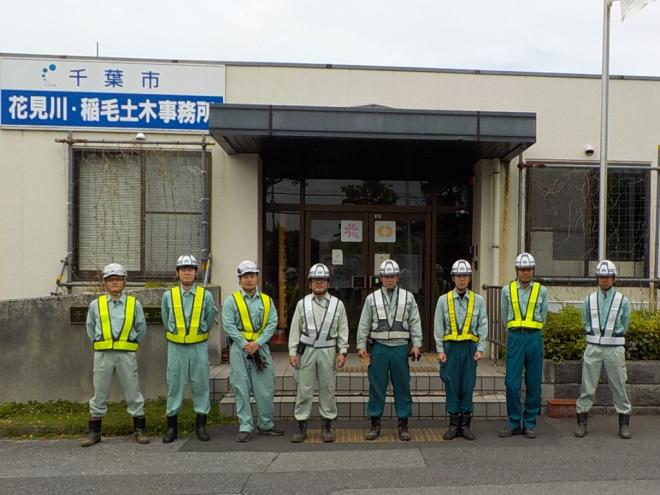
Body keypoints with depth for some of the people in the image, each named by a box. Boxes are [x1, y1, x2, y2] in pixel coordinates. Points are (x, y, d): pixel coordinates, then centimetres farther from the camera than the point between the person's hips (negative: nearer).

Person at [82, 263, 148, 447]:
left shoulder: (134, 304, 1)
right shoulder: (95, 304, 3)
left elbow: (141, 329, 11)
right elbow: (91, 328, 18)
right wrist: (99, 343, 14)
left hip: (126, 354, -1)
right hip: (103, 354, 1)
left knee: (133, 392, 4)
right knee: (100, 393, 9)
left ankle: (140, 429, 15)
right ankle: (94, 432, 21)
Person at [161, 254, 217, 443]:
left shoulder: (206, 295, -1)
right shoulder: (168, 295, 1)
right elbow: (166, 322, 12)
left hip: (199, 346, 0)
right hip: (176, 347, 0)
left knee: (200, 384, 5)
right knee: (174, 385, 6)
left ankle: (201, 425, 17)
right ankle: (172, 426, 17)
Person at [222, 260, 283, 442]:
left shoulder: (267, 300, 9)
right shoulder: (231, 300, 2)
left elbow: (272, 323, 1)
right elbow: (229, 326, -5)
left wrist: (257, 343, -11)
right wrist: (245, 345, -12)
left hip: (260, 347, 2)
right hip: (239, 348, -2)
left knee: (265, 388, 5)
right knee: (242, 388, 1)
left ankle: (265, 425, 20)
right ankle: (245, 427, 10)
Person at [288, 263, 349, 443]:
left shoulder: (337, 304, 4)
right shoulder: (302, 303, 5)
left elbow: (343, 330, 4)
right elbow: (295, 329, 5)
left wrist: (342, 352, -3)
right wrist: (293, 352, -1)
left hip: (328, 351, 0)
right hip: (307, 351, 0)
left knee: (328, 389, 6)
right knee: (304, 389, 2)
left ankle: (327, 425, 18)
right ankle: (301, 426, 12)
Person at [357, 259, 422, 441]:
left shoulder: (408, 297, 7)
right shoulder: (372, 298, 6)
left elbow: (415, 323, 4)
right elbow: (364, 324, 5)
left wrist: (416, 345, -4)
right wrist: (361, 346, -2)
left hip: (400, 347, 0)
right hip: (379, 347, 0)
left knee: (402, 386, 5)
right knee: (377, 386, 4)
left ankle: (403, 425, 16)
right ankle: (375, 424, 15)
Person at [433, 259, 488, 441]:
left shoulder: (478, 300, 6)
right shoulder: (443, 300, 3)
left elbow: (483, 326, 5)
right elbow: (438, 327, 3)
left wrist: (480, 349, -3)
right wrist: (440, 350, -3)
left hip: (470, 347, 1)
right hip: (450, 347, 0)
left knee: (468, 385, 4)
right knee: (451, 385, 2)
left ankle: (465, 424, 14)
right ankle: (453, 424, 12)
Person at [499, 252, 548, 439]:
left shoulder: (542, 291, 6)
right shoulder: (507, 290, 6)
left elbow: (542, 317, 14)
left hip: (534, 338, 0)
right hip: (515, 338, 0)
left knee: (533, 383, 5)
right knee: (512, 383, -3)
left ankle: (530, 423, 16)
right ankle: (514, 423, 11)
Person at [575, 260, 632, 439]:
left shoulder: (623, 301, 1)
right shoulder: (589, 300, 5)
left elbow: (624, 326, 11)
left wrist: (611, 337, 12)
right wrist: (597, 336, 9)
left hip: (614, 348, -1)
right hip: (593, 348, 1)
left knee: (619, 387, 6)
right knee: (587, 386, 2)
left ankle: (624, 424, 19)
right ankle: (582, 423, 10)